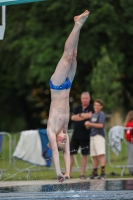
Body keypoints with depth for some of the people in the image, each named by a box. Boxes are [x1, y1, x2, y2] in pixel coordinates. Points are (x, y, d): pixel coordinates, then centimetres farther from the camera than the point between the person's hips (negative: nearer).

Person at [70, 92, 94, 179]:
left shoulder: (92, 108, -1)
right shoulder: (77, 108, 10)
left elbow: (90, 115, -20)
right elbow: (73, 117, -6)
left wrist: (79, 115, -9)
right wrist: (84, 116, -13)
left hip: (86, 136, -3)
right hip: (76, 135, 3)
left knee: (84, 155, 3)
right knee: (70, 153, 0)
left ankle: (82, 174, 10)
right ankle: (69, 173, 7)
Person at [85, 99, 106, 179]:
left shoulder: (101, 114, -5)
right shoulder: (93, 115, 18)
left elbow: (101, 125, -17)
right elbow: (88, 126, 20)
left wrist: (90, 124, -14)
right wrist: (87, 124, -3)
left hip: (99, 136, -8)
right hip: (92, 136, 8)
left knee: (101, 154, -15)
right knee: (94, 156, 9)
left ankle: (103, 173, -19)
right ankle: (95, 173, 15)